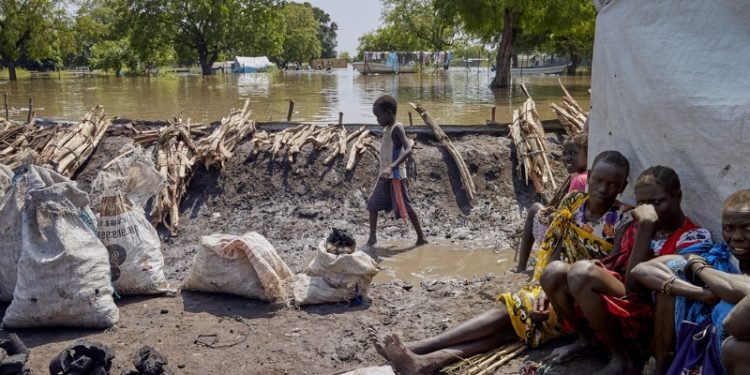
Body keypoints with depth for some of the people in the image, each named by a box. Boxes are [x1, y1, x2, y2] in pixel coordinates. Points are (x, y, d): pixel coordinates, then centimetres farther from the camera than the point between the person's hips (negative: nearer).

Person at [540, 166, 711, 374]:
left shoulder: (694, 238, -10)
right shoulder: (637, 224, 13)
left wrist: (646, 226, -23)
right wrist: (598, 270, -7)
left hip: (646, 317, -7)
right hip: (617, 298, 7)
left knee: (582, 272, -29)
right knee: (555, 271, -15)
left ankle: (623, 357, -12)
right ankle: (586, 338, 8)